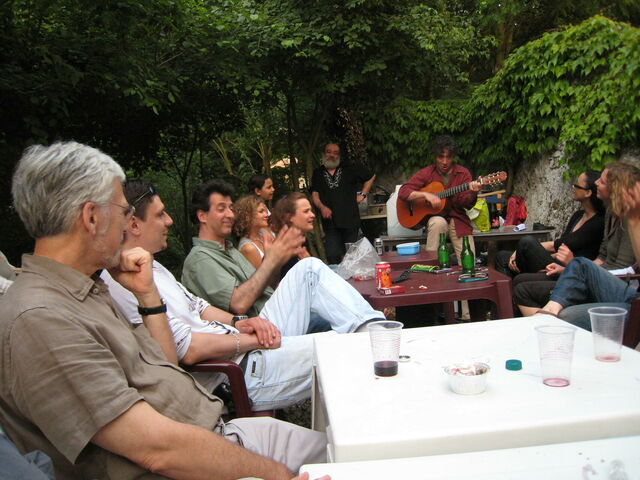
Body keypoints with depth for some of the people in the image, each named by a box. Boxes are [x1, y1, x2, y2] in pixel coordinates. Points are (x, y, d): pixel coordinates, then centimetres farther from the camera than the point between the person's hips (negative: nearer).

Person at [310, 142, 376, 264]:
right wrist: (322, 207, -16)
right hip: (330, 222, 0)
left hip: (350, 219, 0)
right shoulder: (318, 173, 12)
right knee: (332, 256, -10)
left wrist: (363, 194, 11)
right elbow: (314, 194, 3)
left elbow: (371, 177, 19)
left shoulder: (349, 169, 10)